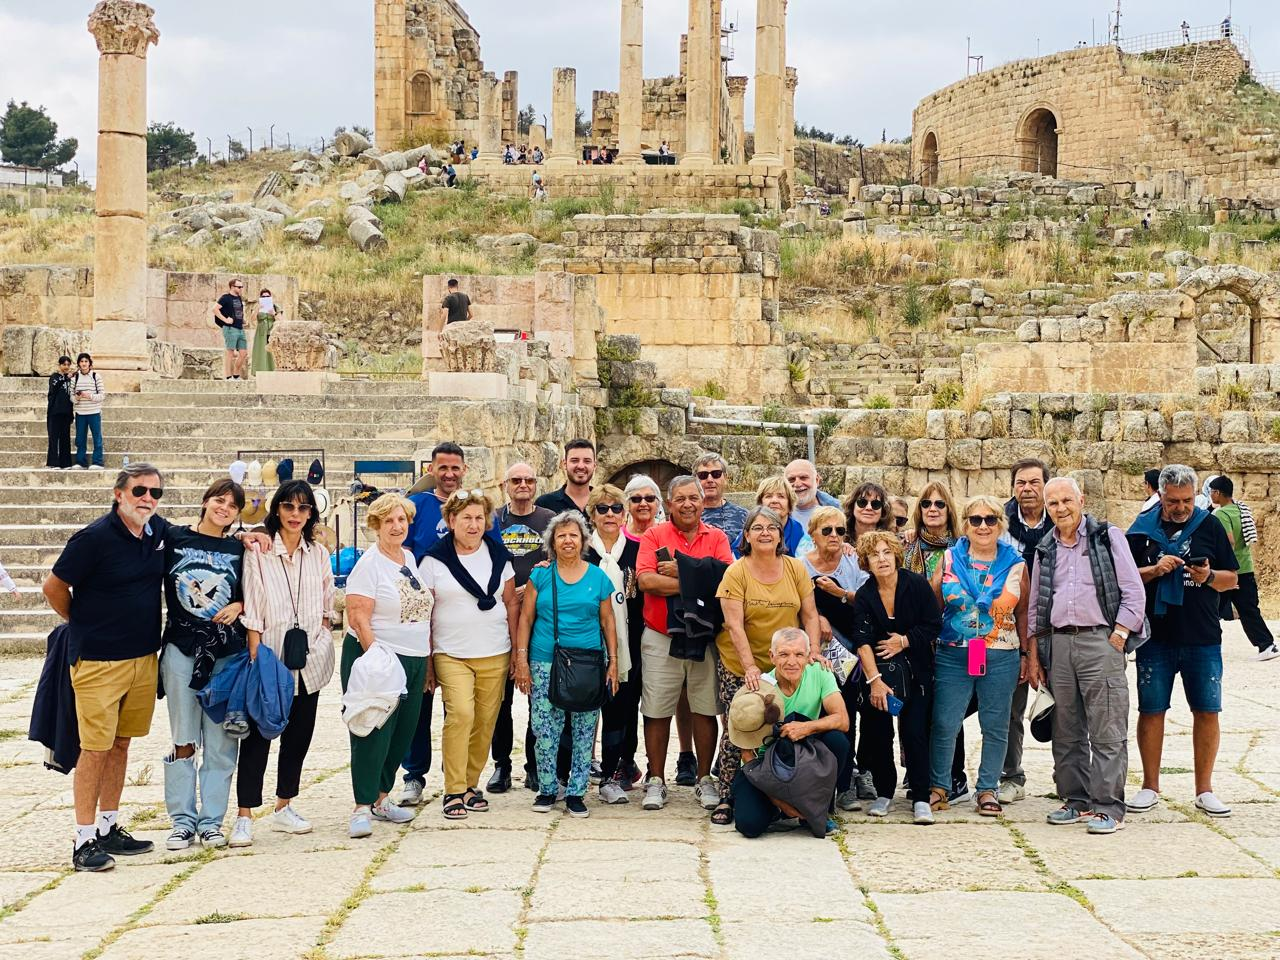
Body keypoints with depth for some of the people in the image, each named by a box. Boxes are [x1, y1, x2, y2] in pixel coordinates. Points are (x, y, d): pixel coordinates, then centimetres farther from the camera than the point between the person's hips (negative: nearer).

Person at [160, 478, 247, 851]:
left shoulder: (239, 550, 8)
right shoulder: (174, 538, 3)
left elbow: (251, 595, 16)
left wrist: (238, 606, -6)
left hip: (227, 652, 2)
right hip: (181, 649, -1)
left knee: (221, 740, 3)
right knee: (183, 739, 2)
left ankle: (211, 821, 12)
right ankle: (183, 821, 11)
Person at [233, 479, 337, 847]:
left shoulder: (318, 553, 8)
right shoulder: (260, 552, -7)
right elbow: (252, 611, -9)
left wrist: (319, 640, 3)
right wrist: (255, 657, -14)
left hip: (310, 659, 5)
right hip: (270, 655, -5)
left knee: (299, 733, 11)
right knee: (257, 735, -5)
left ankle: (283, 808, 24)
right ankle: (244, 817, -2)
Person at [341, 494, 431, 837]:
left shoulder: (410, 559, 13)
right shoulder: (369, 564, -9)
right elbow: (357, 618, -15)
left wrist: (428, 660, 16)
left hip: (414, 660, 7)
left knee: (402, 733, 10)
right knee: (373, 733, -8)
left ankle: (381, 797, 22)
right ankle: (362, 808, -2)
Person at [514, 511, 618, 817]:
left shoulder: (598, 578, 6)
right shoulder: (540, 576, 5)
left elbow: (607, 621, 10)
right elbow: (526, 618, 6)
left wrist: (613, 662, 4)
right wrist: (521, 659, -1)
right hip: (545, 664, 0)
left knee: (584, 733, 2)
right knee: (545, 731, -2)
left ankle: (576, 793, 11)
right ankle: (546, 790, 13)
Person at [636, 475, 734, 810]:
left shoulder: (717, 538, 7)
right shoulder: (654, 535, 2)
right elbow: (646, 581, -14)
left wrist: (682, 571, -14)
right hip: (661, 638, -1)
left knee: (706, 710, 6)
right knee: (657, 712, 3)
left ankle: (704, 779, 18)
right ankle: (656, 781, 13)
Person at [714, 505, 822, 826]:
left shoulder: (796, 568, 3)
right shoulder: (736, 573, -7)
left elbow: (809, 615, 5)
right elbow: (734, 625, -14)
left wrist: (814, 650, -10)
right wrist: (750, 667, -23)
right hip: (739, 667, -3)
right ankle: (726, 799, 4)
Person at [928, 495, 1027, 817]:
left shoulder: (1015, 564, 5)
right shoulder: (949, 559, 4)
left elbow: (1022, 613, 10)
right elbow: (932, 608, 7)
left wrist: (1028, 656, 6)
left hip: (1001, 657, 0)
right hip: (953, 654, 0)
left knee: (995, 726, 6)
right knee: (944, 724, 0)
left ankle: (988, 790, 17)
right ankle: (938, 787, 12)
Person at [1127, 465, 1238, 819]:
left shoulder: (1210, 527, 3)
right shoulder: (1142, 530, 3)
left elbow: (1231, 579, 6)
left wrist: (1209, 577, -15)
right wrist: (1153, 570, -13)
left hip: (1203, 639, 0)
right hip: (1155, 639, 0)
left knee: (1207, 711, 2)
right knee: (1151, 710, 5)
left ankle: (1204, 790, 13)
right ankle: (1150, 787, 17)